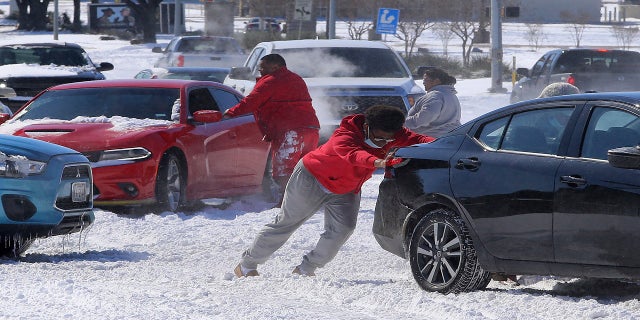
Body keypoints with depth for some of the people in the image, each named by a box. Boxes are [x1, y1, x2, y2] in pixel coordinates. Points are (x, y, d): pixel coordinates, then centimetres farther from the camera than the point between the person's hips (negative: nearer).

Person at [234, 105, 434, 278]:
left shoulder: (392, 135, -16)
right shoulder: (344, 136, -37)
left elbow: (415, 139, -23)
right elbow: (352, 154, -57)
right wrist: (376, 162, -77)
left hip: (345, 191, 6)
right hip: (311, 178, -6)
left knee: (343, 228, -17)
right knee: (286, 223, 4)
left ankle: (306, 270, -2)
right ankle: (247, 264, 21)